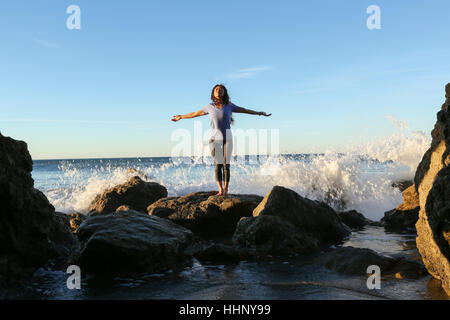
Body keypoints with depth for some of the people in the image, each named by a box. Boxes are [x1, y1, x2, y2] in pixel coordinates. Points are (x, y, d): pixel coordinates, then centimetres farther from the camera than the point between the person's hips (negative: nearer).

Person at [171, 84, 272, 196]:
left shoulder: (229, 106, 2)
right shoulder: (210, 107, 3)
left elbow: (245, 110, 9)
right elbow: (195, 113, 15)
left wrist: (260, 113, 11)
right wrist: (181, 117, 25)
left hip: (227, 138, 0)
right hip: (215, 138, 0)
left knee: (226, 164, -2)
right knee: (217, 165, -2)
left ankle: (226, 190, 6)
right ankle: (220, 190, 5)